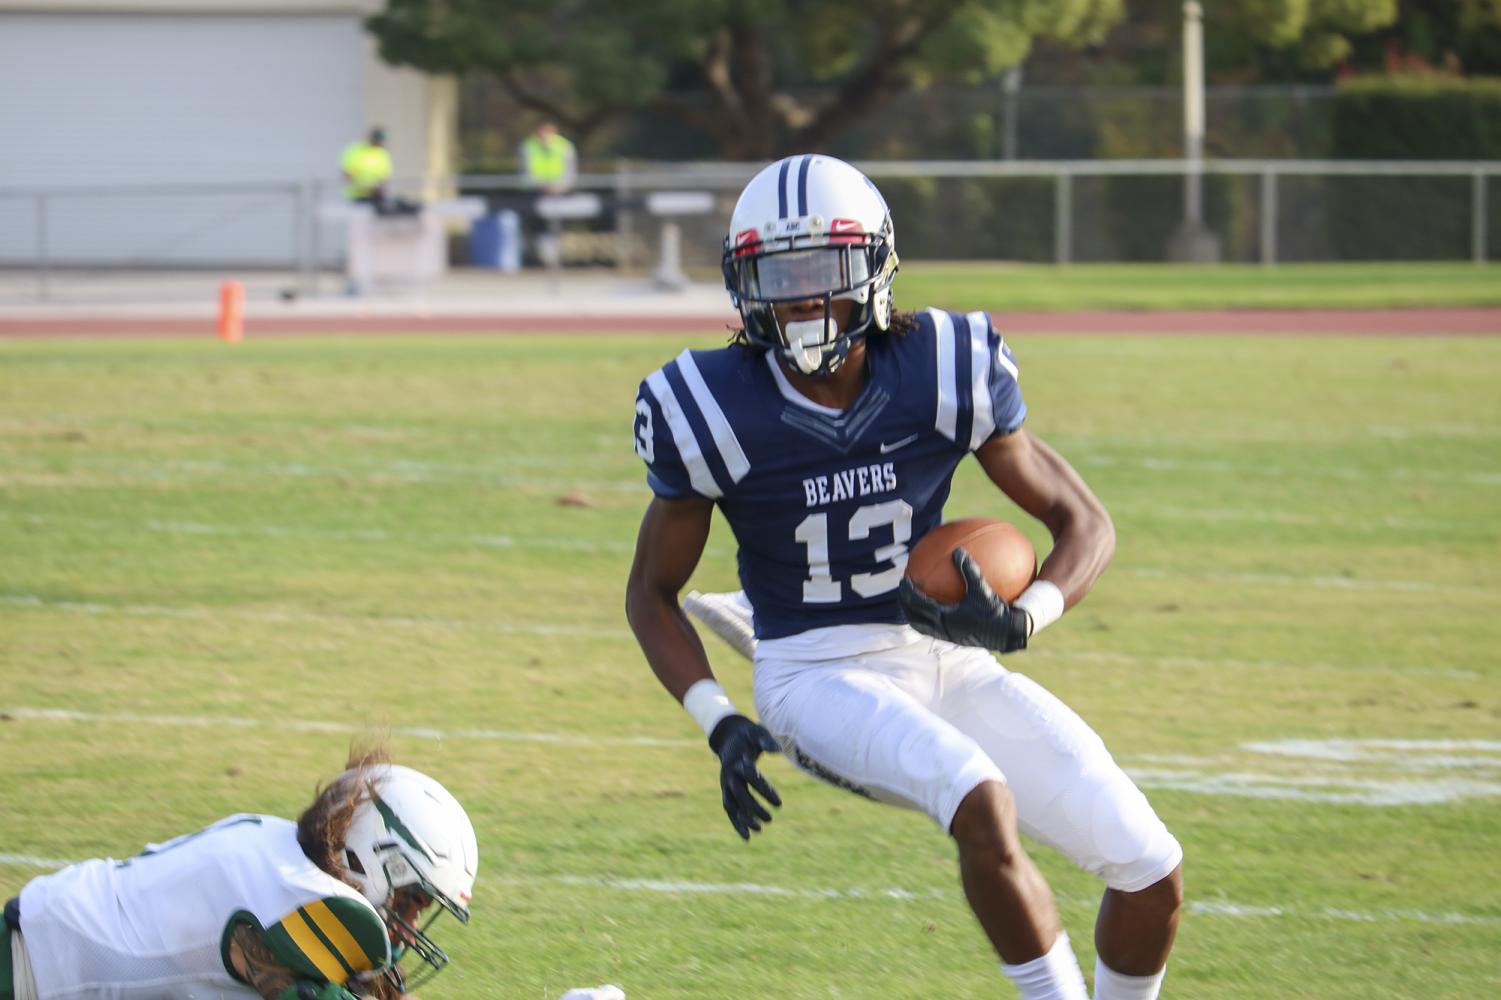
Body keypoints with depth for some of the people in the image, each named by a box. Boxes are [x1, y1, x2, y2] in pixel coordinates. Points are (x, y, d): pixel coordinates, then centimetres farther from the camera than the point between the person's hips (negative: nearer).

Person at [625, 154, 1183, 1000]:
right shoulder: (715, 413, -11)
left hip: (947, 659, 3)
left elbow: (1084, 524, 0)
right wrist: (720, 725, -13)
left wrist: (1017, 623, -20)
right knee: (982, 807, -35)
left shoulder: (946, 373, -8)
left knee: (1154, 873, -7)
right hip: (818, 675, -3)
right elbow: (653, 591, 2)